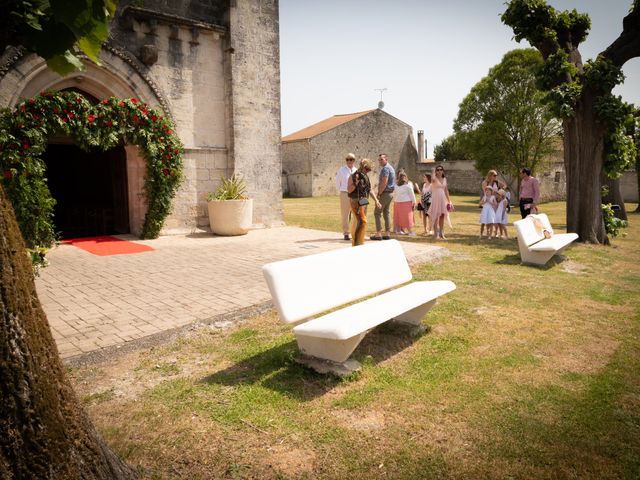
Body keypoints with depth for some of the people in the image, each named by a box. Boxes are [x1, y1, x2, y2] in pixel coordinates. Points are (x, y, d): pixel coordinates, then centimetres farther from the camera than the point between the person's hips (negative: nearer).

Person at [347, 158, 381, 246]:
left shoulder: (366, 176, 13)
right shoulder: (353, 176, -10)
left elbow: (369, 189, 19)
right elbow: (349, 190, -16)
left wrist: (376, 200, 12)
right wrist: (356, 182, -27)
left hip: (364, 202, 8)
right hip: (356, 202, -8)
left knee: (357, 223, 12)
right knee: (362, 221, -17)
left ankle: (355, 243, 20)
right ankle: (357, 242, -12)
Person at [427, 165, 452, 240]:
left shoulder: (444, 179, 11)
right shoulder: (434, 179, -5)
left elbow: (446, 190, 15)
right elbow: (433, 179, -33)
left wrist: (449, 201, 13)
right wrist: (433, 171, -21)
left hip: (443, 199, 5)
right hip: (435, 199, -5)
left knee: (442, 216, 8)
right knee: (436, 217, -2)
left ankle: (441, 234, 16)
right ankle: (436, 234, 5)